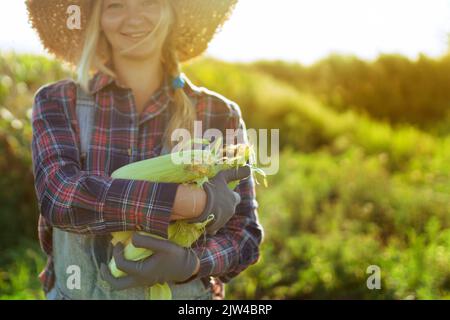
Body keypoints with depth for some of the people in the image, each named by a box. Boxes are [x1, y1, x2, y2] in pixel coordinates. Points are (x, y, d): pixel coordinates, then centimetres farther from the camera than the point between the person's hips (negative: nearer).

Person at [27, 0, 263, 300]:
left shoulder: (219, 114, -6)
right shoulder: (57, 103, -6)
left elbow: (244, 232, -5)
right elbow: (61, 197, -22)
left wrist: (189, 262, -24)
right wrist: (197, 202, -26)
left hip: (185, 292, 0)